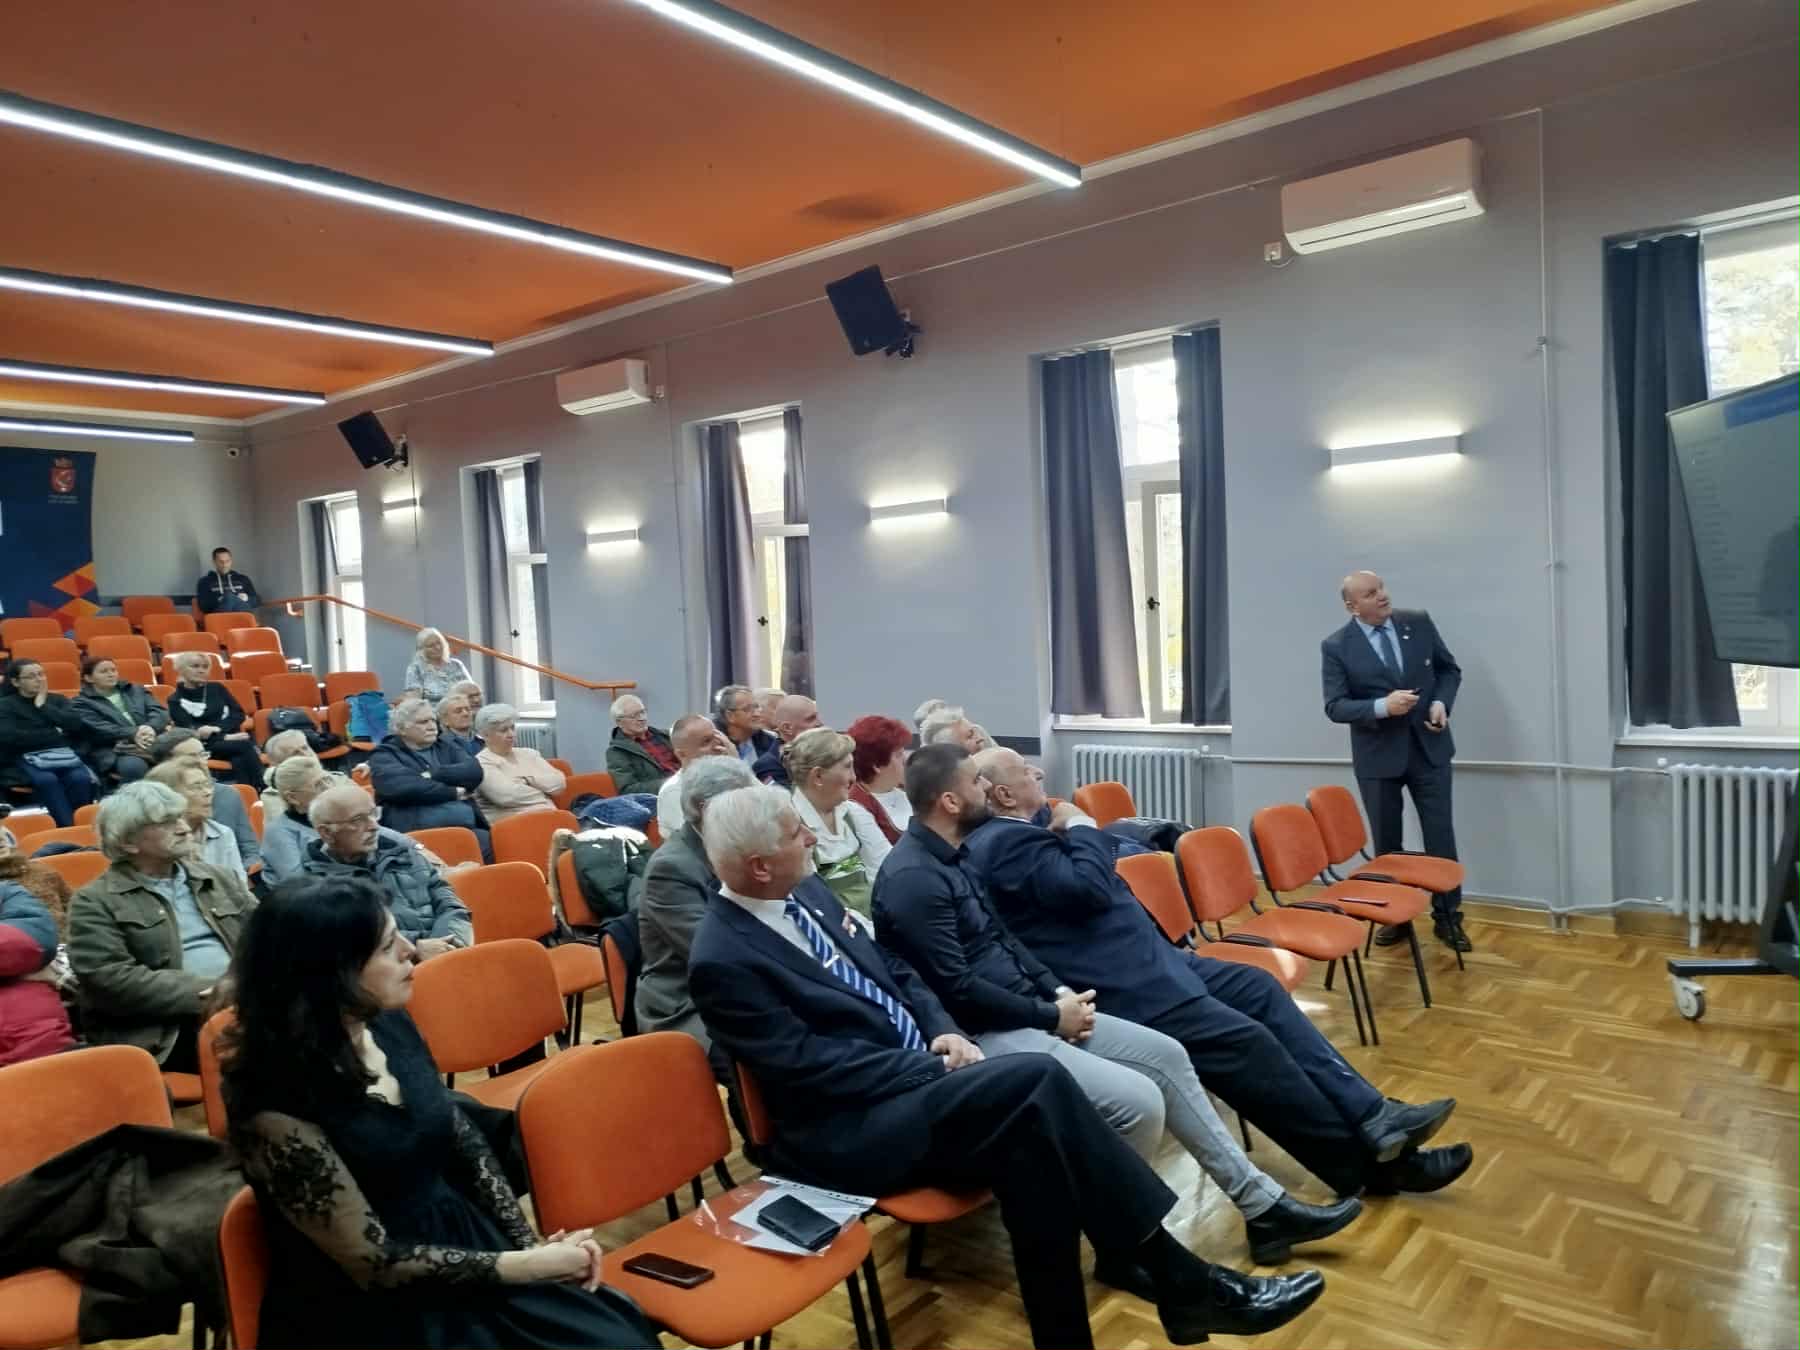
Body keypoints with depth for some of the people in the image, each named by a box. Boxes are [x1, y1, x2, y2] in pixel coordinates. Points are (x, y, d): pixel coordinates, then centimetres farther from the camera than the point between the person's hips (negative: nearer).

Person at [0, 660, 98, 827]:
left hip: (64, 754, 3)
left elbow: (76, 724, 1)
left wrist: (43, 706, 1)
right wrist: (54, 734, -4)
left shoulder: (57, 699, 20)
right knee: (47, 780, -37)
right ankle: (69, 828, -40)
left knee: (81, 778, -33)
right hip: (26, 759, -2)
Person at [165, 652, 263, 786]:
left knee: (240, 761, -33)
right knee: (246, 746, -32)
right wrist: (225, 737, -18)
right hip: (207, 747, -3)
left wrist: (216, 728, -10)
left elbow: (239, 715, 8)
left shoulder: (217, 688, 16)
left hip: (233, 739, 3)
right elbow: (191, 732, -5)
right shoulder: (176, 700, 5)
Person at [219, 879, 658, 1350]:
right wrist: (528, 1266, -14)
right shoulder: (277, 1108, -22)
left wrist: (531, 1244, -3)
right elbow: (374, 1262, -17)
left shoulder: (391, 1027, -3)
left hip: (458, 1242, 6)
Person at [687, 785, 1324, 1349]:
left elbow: (890, 969, 16)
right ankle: (1184, 1283, -13)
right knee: (1036, 1082, -25)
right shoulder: (722, 959, -16)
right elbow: (811, 1066, -19)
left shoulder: (806, 891, 9)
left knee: (1026, 1133, -21)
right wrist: (933, 1066, -16)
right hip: (843, 1130, -8)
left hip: (910, 1074, 8)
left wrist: (943, 1032, -2)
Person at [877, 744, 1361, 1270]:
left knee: (1166, 1055, 5)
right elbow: (957, 990, -23)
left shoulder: (949, 854, 10)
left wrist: (1057, 990, 3)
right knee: (1138, 1101, -21)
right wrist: (1051, 1015, -13)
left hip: (1028, 1010, 10)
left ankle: (1261, 1205, 15)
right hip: (984, 1035, -10)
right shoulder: (912, 879, -21)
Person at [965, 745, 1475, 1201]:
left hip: (1146, 958, 12)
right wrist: (1079, 828, -11)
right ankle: (1363, 1162, 0)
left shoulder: (1010, 834, 16)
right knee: (1246, 1041, -15)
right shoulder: (1004, 843, -18)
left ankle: (1369, 1114, 3)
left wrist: (1074, 833, 3)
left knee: (1260, 988, 4)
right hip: (1119, 987, -12)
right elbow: (1090, 887, -25)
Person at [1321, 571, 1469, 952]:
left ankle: (1447, 918, 20)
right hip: (1378, 755, -2)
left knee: (1440, 836, 6)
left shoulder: (1419, 622, -1)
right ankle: (1395, 917, 24)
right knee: (1386, 843, 9)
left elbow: (1449, 669, 9)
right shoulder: (1336, 647, -9)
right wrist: (1382, 707, -26)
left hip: (1428, 747, 2)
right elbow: (1335, 706, -11)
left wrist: (1441, 702, -10)